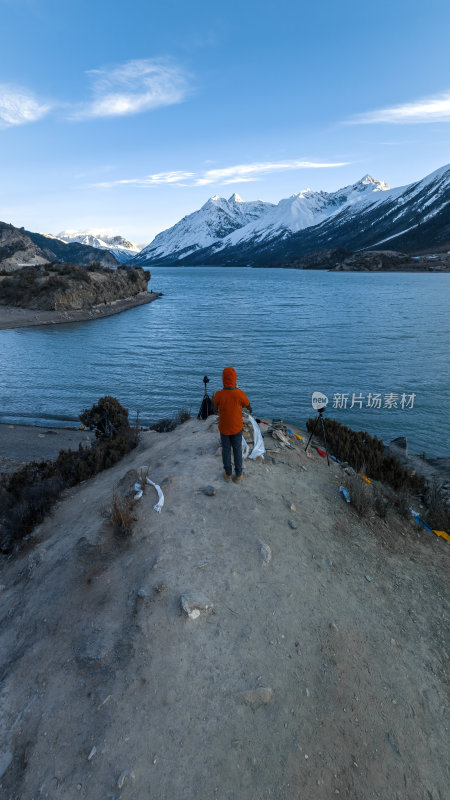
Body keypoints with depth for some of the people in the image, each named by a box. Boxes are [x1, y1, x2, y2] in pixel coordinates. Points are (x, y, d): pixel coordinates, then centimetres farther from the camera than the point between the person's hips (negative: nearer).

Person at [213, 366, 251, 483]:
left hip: (224, 427, 0)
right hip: (237, 427, 0)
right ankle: (238, 475, 29)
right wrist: (249, 409, 20)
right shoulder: (241, 394, -25)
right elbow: (247, 405, -1)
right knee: (237, 450, 17)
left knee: (226, 449, 19)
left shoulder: (218, 395, -23)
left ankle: (228, 474, 33)